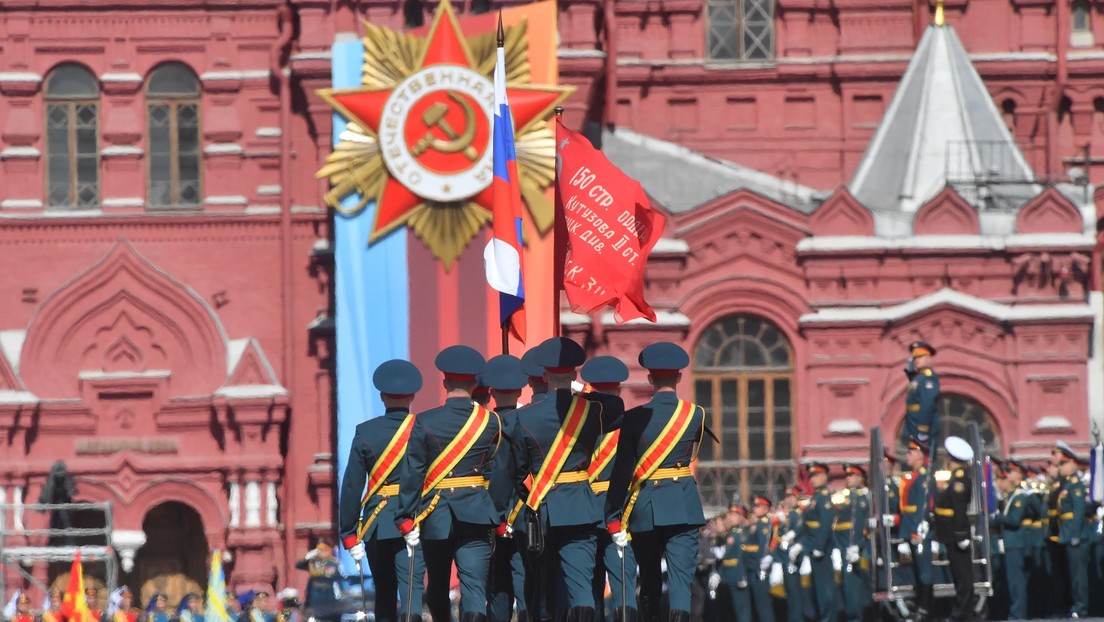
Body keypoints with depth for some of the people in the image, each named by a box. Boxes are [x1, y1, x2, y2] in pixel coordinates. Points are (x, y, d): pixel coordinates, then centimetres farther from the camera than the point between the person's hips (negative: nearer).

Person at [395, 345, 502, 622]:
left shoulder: (424, 423, -6)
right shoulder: (491, 423, -1)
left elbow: (411, 475, -7)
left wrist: (407, 521, -4)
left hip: (436, 516, 0)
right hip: (476, 516, 0)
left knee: (437, 587, 16)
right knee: (474, 586, -5)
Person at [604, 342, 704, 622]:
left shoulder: (634, 418, -6)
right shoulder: (696, 415, -2)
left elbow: (621, 471, -6)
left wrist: (614, 520, -2)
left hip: (645, 506, 0)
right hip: (684, 504, 0)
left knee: (649, 579, 14)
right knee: (680, 577, -5)